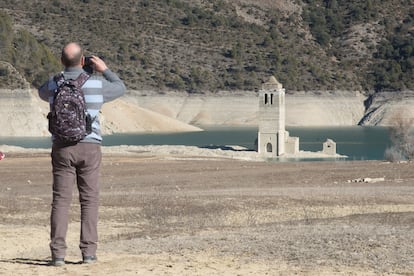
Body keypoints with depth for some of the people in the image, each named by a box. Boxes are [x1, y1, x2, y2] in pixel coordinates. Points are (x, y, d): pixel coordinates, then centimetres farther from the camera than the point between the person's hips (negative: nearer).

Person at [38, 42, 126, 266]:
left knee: (61, 200, 1)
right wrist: (104, 69, 26)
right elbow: (120, 88, 18)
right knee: (89, 200, 6)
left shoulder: (54, 84, 0)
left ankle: (58, 253, -5)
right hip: (89, 147, -1)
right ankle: (88, 251, 2)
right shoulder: (97, 83, -4)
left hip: (62, 147, 1)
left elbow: (43, 93, 27)